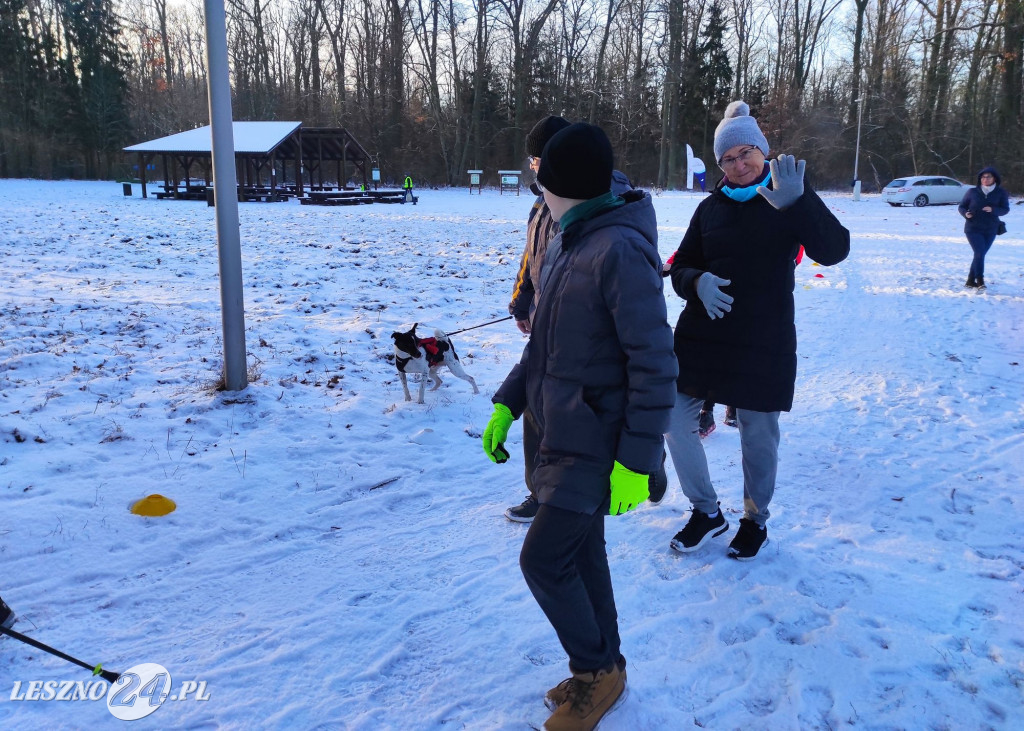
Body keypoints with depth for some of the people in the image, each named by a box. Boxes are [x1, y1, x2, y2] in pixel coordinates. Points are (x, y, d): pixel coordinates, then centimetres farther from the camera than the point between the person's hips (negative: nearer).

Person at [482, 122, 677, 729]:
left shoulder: (620, 251, -20)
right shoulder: (567, 244, 9)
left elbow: (655, 365, -22)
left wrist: (636, 461, -22)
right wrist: (507, 404, 12)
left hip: (596, 445, -9)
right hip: (563, 435, 9)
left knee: (543, 559, -3)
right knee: (581, 554, 17)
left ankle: (597, 671, 21)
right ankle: (602, 671, 35)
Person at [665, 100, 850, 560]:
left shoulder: (791, 199, -3)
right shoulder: (712, 207, 7)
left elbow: (833, 250, -18)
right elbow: (681, 267, 9)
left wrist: (795, 202, -33)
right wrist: (699, 282, -15)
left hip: (763, 344, -3)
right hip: (702, 336, 3)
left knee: (758, 436, 7)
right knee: (674, 420, 1)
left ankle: (755, 520, 31)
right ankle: (706, 511, 22)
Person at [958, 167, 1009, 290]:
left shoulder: (1001, 193, 1)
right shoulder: (972, 192, -2)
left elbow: (1005, 209, -3)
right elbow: (961, 206, 4)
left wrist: (993, 210, -23)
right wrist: (965, 213, -18)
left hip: (990, 230, 2)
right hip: (973, 228, -2)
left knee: (980, 254, 8)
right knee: (979, 253, -15)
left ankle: (971, 281, 17)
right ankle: (980, 281, -13)